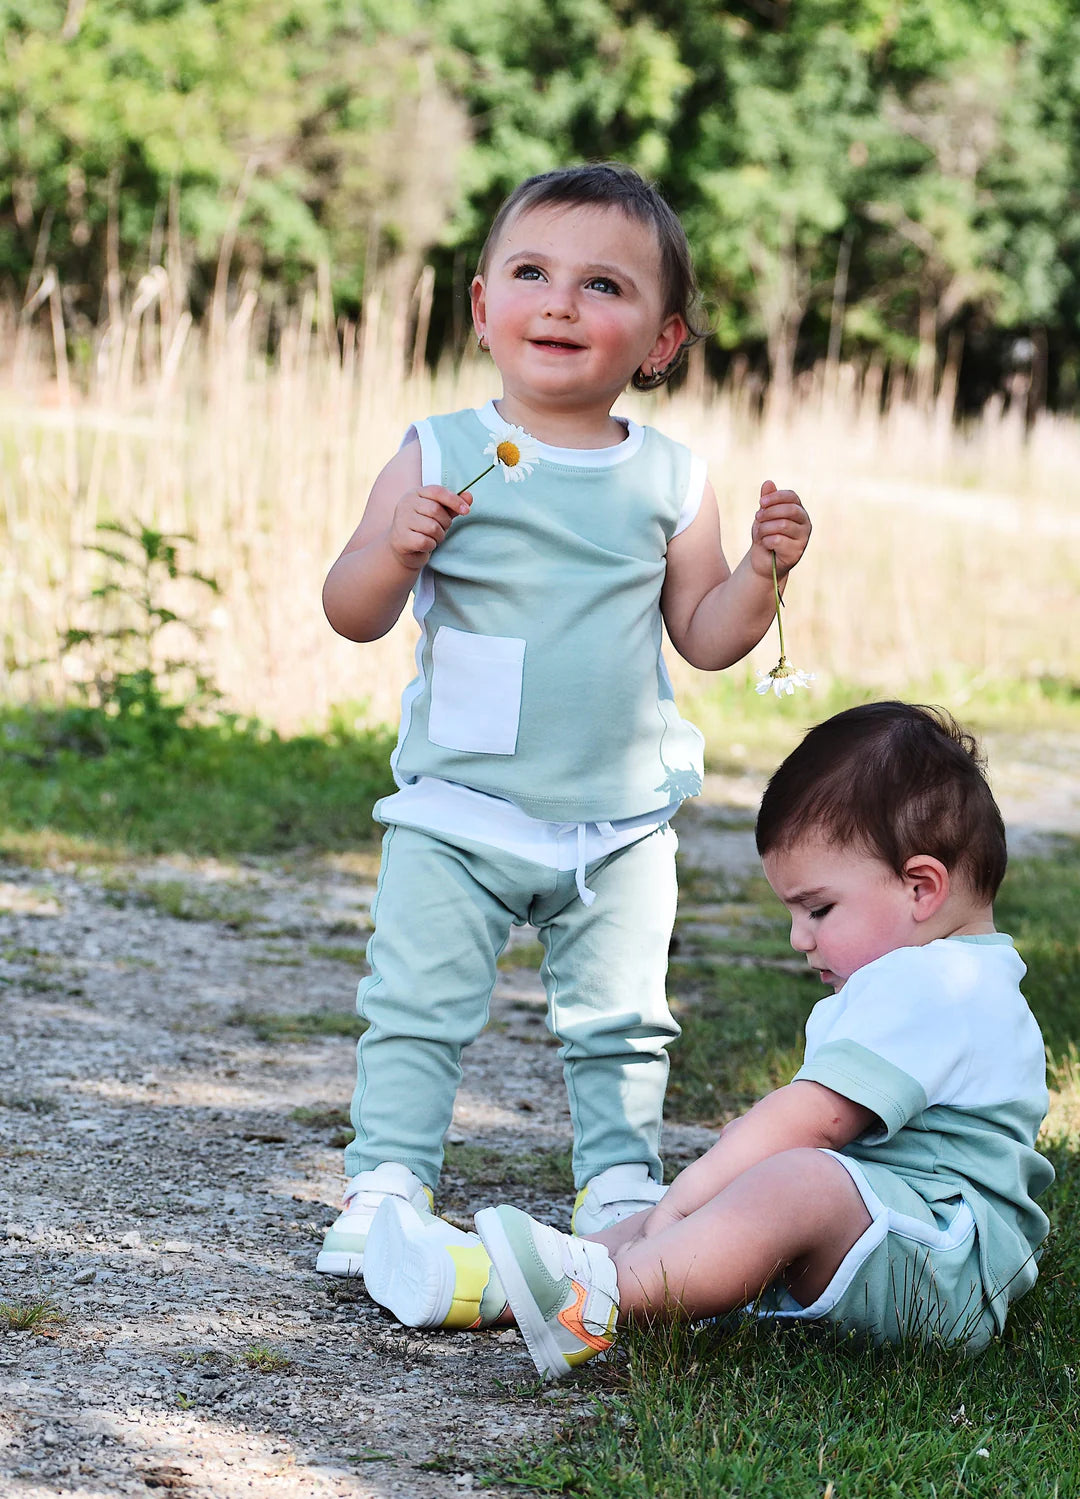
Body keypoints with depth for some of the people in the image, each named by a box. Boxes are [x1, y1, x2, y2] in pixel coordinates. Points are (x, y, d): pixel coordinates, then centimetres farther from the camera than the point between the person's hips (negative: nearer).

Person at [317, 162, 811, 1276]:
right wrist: (396, 548, -25)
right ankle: (387, 1187, 9)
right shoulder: (439, 457, -5)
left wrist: (763, 569, -9)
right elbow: (352, 616, -6)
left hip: (621, 825, 2)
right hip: (456, 810, -2)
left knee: (620, 1023, 12)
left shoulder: (670, 482, 1)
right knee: (415, 1010, -2)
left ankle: (620, 1185, 27)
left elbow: (704, 637, 8)